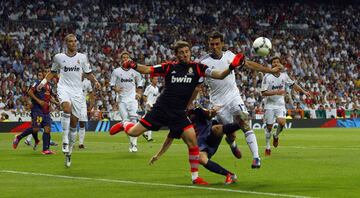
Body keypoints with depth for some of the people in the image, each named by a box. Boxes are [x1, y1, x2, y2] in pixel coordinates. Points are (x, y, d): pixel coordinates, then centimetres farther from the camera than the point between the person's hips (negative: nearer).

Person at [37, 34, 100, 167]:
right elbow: (53, 72, 20)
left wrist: (95, 82, -6)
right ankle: (65, 140, -29)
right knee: (67, 108, -35)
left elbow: (88, 74, 13)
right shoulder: (58, 57, 6)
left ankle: (68, 152, 17)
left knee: (74, 122, 3)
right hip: (64, 88, -2)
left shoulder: (82, 57, 7)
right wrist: (44, 81, 7)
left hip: (77, 91, 2)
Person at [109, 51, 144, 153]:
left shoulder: (134, 71, 5)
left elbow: (139, 83, 15)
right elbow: (112, 84, 5)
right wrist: (115, 89, -16)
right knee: (125, 120, -4)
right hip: (121, 98, 0)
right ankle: (131, 141, 8)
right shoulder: (116, 71, 2)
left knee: (133, 119, -12)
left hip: (132, 98, 0)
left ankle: (134, 142, -11)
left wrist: (139, 93, 1)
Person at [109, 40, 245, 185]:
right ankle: (124, 125, 38)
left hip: (178, 113, 0)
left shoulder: (197, 68, 0)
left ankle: (195, 177, -2)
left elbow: (219, 75, -7)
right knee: (133, 132, 0)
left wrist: (231, 67, -25)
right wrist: (133, 66, -21)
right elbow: (147, 70, -2)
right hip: (161, 108, 0)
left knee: (192, 141, -15)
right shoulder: (170, 67, -1)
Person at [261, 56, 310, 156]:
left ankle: (276, 136, 14)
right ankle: (267, 147, 18)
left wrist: (304, 92, 15)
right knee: (269, 126, 1)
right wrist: (276, 92, -26)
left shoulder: (284, 75, 0)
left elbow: (293, 84, 15)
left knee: (282, 122, -19)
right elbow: (263, 92, -16)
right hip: (270, 104, -2)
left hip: (280, 104, 2)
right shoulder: (267, 77, -12)